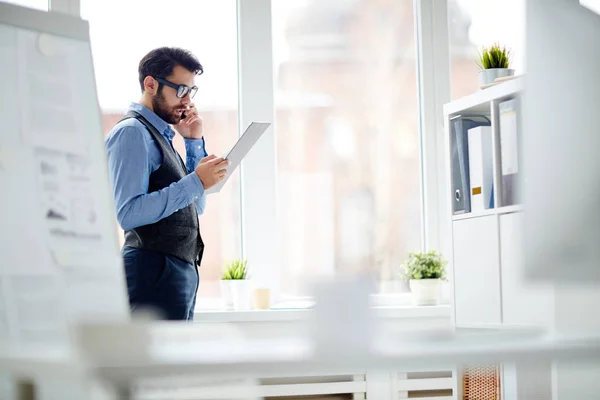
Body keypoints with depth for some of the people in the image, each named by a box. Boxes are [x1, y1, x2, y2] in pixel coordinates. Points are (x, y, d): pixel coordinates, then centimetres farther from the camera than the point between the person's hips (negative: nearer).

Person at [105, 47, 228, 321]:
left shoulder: (160, 135, 20)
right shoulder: (132, 132, -9)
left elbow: (196, 207, 22)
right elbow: (129, 214, -21)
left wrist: (194, 142, 14)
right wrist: (195, 182, -22)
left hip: (182, 271, 9)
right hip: (155, 272, -9)